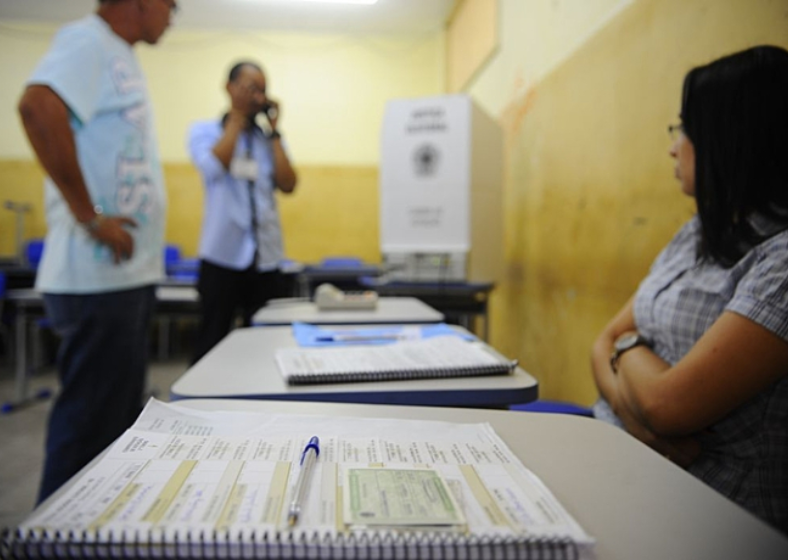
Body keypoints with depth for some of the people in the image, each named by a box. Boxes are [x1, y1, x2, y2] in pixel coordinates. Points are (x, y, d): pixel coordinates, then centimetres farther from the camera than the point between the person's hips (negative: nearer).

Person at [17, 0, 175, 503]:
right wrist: (90, 216, -23)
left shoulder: (118, 55, 19)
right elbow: (38, 106, -27)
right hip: (99, 277, -10)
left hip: (126, 274, 10)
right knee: (90, 424, -1)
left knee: (119, 420, 17)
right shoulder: (88, 41, -9)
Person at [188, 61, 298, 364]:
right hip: (222, 257, -3)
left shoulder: (269, 139, 11)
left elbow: (288, 185, -3)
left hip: (266, 259, 3)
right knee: (211, 343, 5)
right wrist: (237, 118, -5)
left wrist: (274, 130, -1)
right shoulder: (204, 131, 4)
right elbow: (214, 167, -16)